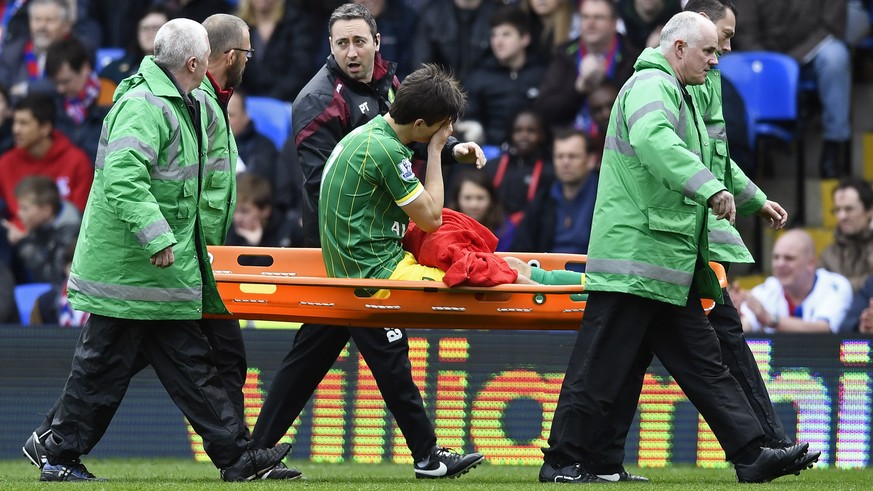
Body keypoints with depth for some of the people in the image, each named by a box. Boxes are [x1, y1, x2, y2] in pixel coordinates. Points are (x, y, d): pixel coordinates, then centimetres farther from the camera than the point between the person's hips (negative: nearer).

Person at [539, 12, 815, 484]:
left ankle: (751, 455, 9)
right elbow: (653, 139, -33)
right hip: (633, 259, -11)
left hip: (667, 267, 11)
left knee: (702, 363, 9)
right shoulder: (652, 85, -11)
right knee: (602, 366, -6)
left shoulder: (676, 93, 24)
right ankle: (565, 462, -1)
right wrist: (710, 187, -39)